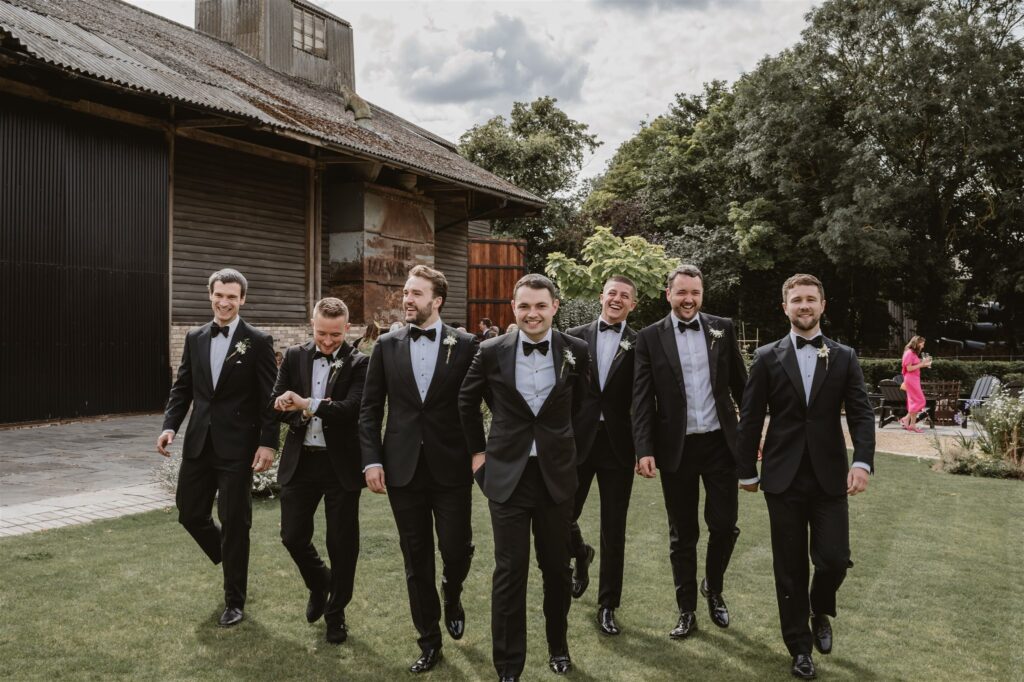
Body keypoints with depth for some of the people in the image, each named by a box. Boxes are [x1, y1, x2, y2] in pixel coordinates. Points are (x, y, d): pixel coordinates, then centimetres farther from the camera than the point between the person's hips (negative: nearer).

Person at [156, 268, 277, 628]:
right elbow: (182, 388, 11)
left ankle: (234, 602, 18)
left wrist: (268, 443, -15)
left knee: (234, 523, 2)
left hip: (237, 447, -5)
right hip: (199, 444, 5)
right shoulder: (195, 338, 8)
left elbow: (269, 397, -8)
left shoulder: (258, 341, -6)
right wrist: (169, 425, -4)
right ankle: (232, 563, 40)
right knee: (190, 513, 12)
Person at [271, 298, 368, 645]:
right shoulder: (294, 356, 4)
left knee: (342, 541, 6)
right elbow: (277, 403, 1)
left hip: (341, 463, -3)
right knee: (293, 535, 9)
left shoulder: (358, 363, -8)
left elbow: (352, 408, -20)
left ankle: (336, 612, 26)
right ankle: (319, 584, 39)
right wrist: (308, 410, -17)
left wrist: (307, 405, -23)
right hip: (300, 461, 3)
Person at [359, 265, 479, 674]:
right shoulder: (387, 345, 4)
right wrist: (372, 459, -3)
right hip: (403, 468, 2)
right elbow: (370, 408, 5)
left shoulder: (465, 345, -2)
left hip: (451, 468, -2)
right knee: (416, 558, 9)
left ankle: (452, 594, 37)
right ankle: (429, 640, 26)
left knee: (457, 549, 0)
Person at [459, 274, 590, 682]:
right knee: (509, 572, 2)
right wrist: (477, 450, 10)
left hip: (556, 475, 1)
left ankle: (558, 646, 36)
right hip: (507, 475, -1)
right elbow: (466, 402, 11)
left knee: (557, 568, 14)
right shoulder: (491, 352, -5)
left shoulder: (576, 351, -4)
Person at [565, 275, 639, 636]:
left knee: (614, 531, 7)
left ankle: (607, 605, 23)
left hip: (618, 445, -1)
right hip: (577, 441, 1)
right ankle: (581, 554, 43)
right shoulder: (575, 337, 4)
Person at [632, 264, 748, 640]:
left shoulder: (722, 328, 3)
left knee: (724, 524, 4)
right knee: (682, 534, 9)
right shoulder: (650, 338, -2)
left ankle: (714, 588, 33)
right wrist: (644, 449, -13)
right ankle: (687, 610, 24)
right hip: (675, 448, -1)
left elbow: (740, 383, 7)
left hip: (720, 442, 1)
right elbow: (642, 400, -5)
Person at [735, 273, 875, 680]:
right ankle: (799, 646, 23)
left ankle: (821, 613, 31)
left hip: (830, 476, 1)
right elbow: (751, 418, 2)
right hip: (783, 477, -1)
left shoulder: (844, 357, 5)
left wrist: (862, 461, -16)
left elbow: (861, 414, -1)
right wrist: (746, 470, 1)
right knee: (790, 567, 6)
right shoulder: (768, 357, 2)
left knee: (834, 559, -2)